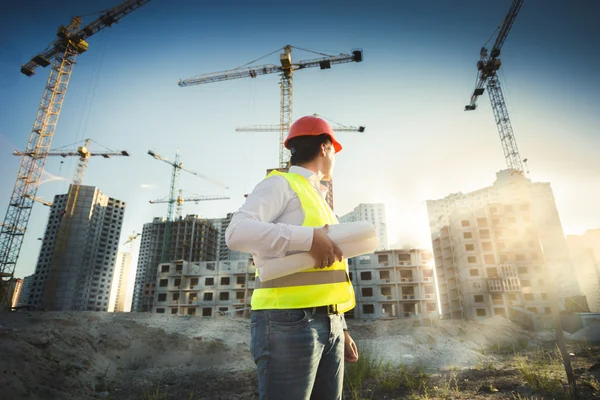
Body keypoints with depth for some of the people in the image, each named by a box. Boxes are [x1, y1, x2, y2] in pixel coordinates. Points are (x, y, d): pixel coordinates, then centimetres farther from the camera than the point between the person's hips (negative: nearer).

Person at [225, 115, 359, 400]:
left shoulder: (317, 199, 24)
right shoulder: (280, 184, -1)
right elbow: (237, 233, -18)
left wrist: (340, 327, 18)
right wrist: (309, 238, -20)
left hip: (327, 323, 8)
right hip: (289, 319, -8)